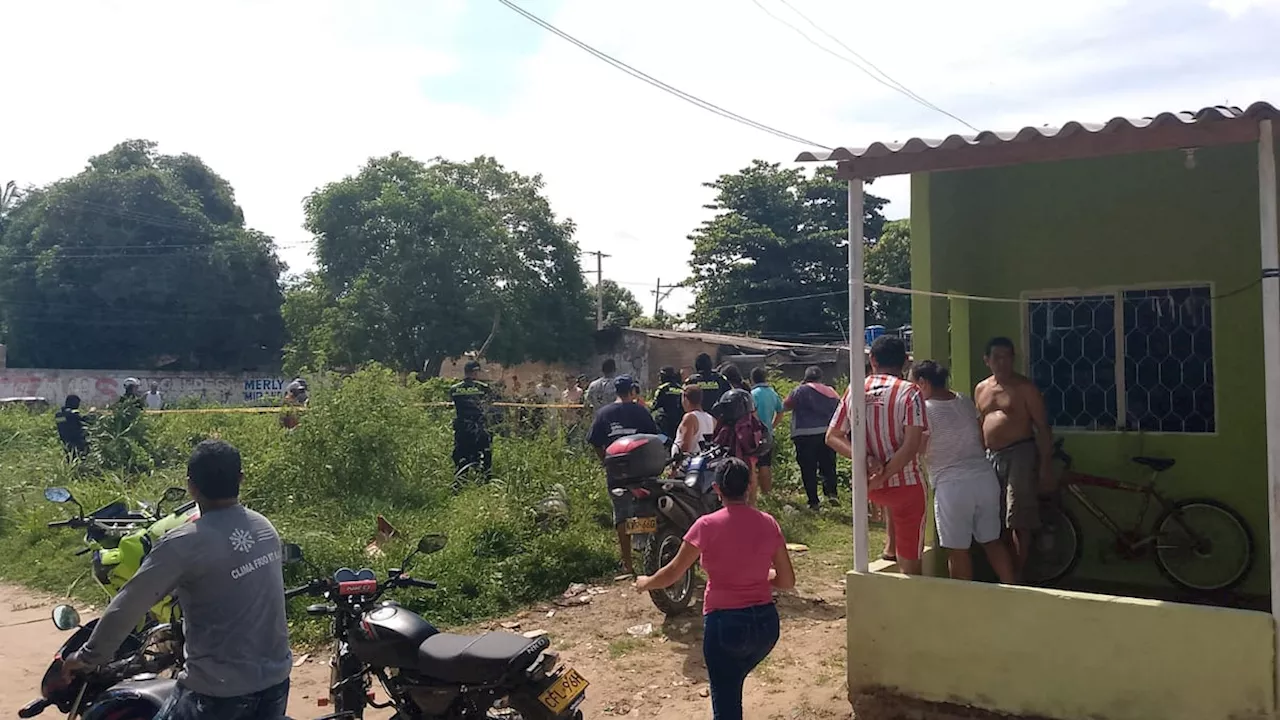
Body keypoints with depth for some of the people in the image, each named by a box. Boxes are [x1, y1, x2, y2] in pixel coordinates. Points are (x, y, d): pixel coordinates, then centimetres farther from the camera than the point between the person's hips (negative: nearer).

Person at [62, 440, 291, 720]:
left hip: (221, 690, -6)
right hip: (275, 679, 6)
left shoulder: (185, 544, -17)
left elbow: (127, 607, -15)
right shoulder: (265, 528, 3)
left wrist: (88, 657, 1)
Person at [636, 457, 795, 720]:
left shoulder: (707, 525, -11)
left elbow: (672, 574, -4)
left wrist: (645, 583, 15)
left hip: (724, 623, -4)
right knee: (731, 685, 29)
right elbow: (787, 581, 3)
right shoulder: (768, 523, -1)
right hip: (766, 623, 4)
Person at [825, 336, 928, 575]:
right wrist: (882, 477, -17)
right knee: (909, 560, 6)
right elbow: (912, 444, -23)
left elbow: (832, 437, 1)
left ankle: (891, 546, 44)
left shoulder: (855, 390, -1)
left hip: (869, 487, 5)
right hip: (907, 483, -4)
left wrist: (865, 459, -9)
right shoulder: (909, 392, -13)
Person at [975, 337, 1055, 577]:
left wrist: (1046, 465, -12)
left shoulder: (1025, 388, -3)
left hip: (1020, 454, -6)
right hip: (990, 457, 6)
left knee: (1019, 521, -6)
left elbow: (1042, 427, -6)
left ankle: (1017, 575, 1)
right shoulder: (981, 389, 14)